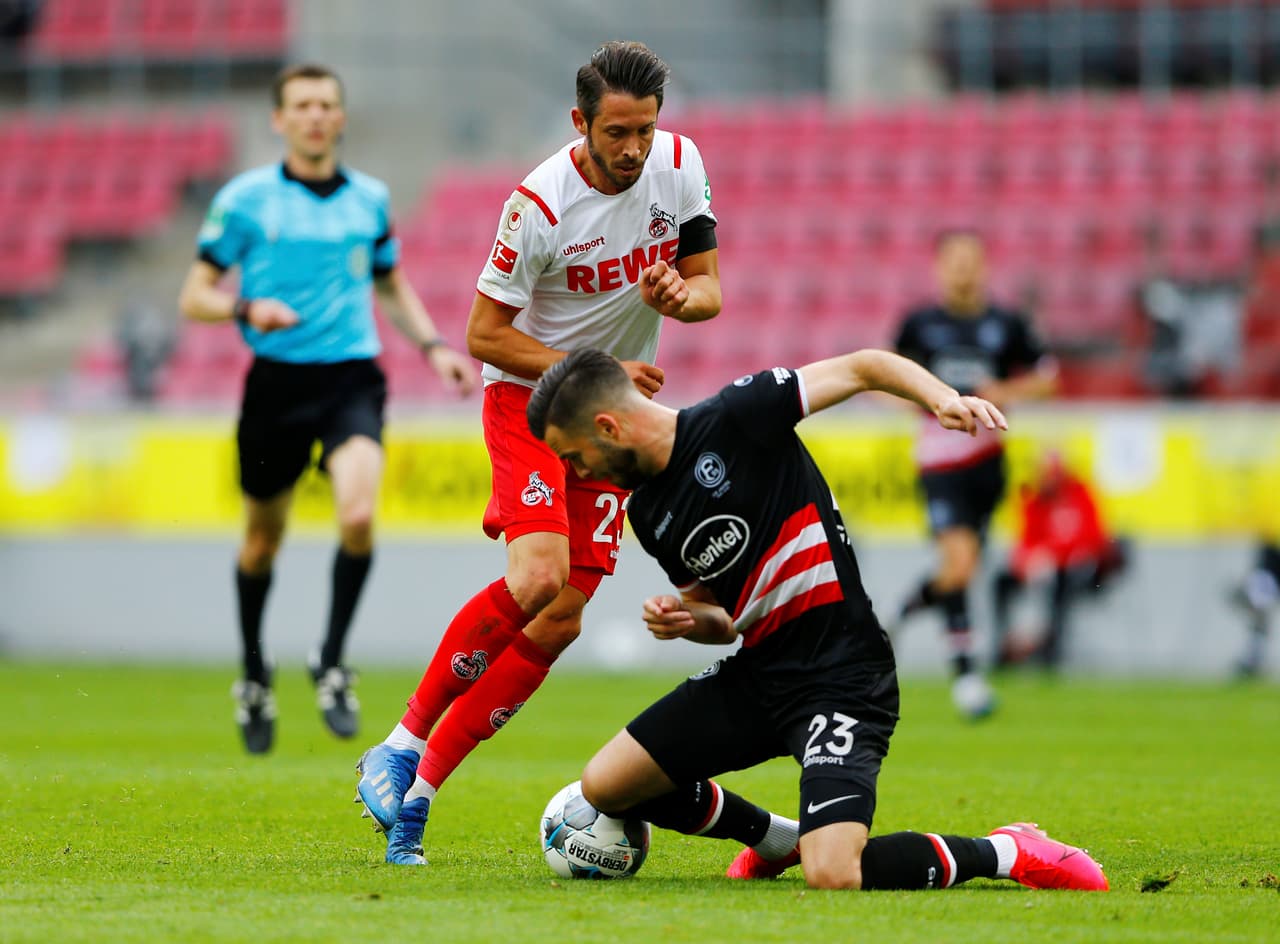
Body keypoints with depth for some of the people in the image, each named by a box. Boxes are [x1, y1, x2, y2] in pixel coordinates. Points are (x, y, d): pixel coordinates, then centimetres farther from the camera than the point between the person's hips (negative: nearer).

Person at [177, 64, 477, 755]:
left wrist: (432, 345, 11)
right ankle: (254, 677, 33)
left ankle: (331, 664, -5)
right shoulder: (245, 198, -1)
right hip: (277, 379, -1)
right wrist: (246, 309, -19)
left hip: (351, 379, 1)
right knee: (263, 537, 11)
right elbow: (194, 297, 1)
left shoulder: (370, 199, 9)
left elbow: (391, 285, 25)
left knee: (359, 515, -23)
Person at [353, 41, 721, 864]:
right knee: (536, 579, -28)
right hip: (529, 397, -5)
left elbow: (708, 287, 4)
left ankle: (416, 792, 3)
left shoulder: (680, 165, -7)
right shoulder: (542, 204, -22)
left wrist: (679, 294, -20)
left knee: (562, 620, -4)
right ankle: (403, 745, -13)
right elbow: (484, 334, -15)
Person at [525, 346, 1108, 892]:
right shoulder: (649, 513, 10)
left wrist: (942, 397, -29)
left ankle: (1007, 853, -2)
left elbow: (862, 368, -10)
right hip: (756, 675, 8)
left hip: (840, 680, -8)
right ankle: (776, 840, 29)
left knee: (832, 878, -26)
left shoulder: (735, 418, -12)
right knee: (604, 786, 7)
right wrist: (686, 620, -2)